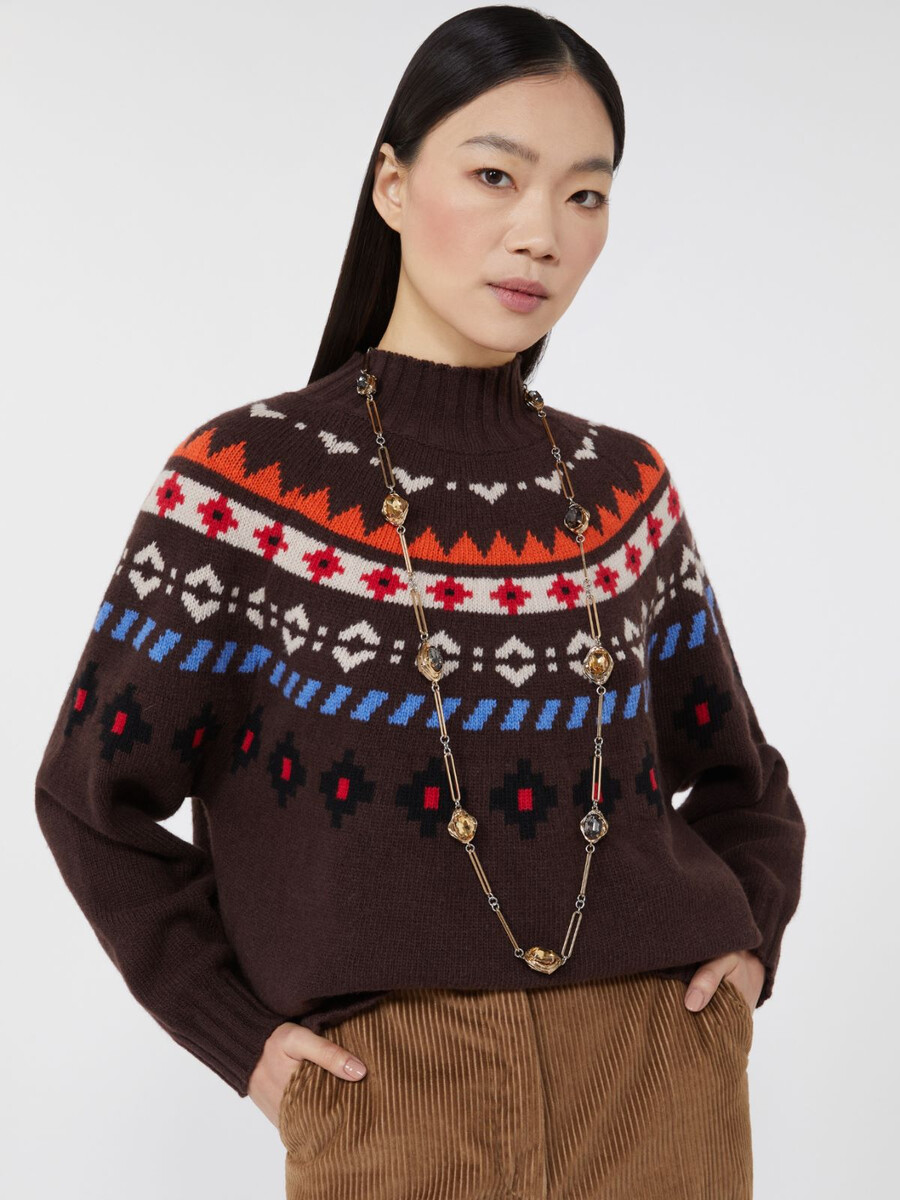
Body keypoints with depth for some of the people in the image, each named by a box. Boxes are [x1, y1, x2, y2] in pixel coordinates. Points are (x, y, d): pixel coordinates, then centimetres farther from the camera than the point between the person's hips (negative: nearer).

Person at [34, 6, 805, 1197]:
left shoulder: (627, 488, 4)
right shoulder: (243, 482, -6)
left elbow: (737, 776, 17)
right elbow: (94, 794, 0)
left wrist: (747, 944, 2)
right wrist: (238, 1032, -4)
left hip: (660, 1080, 3)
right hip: (389, 1100, -3)